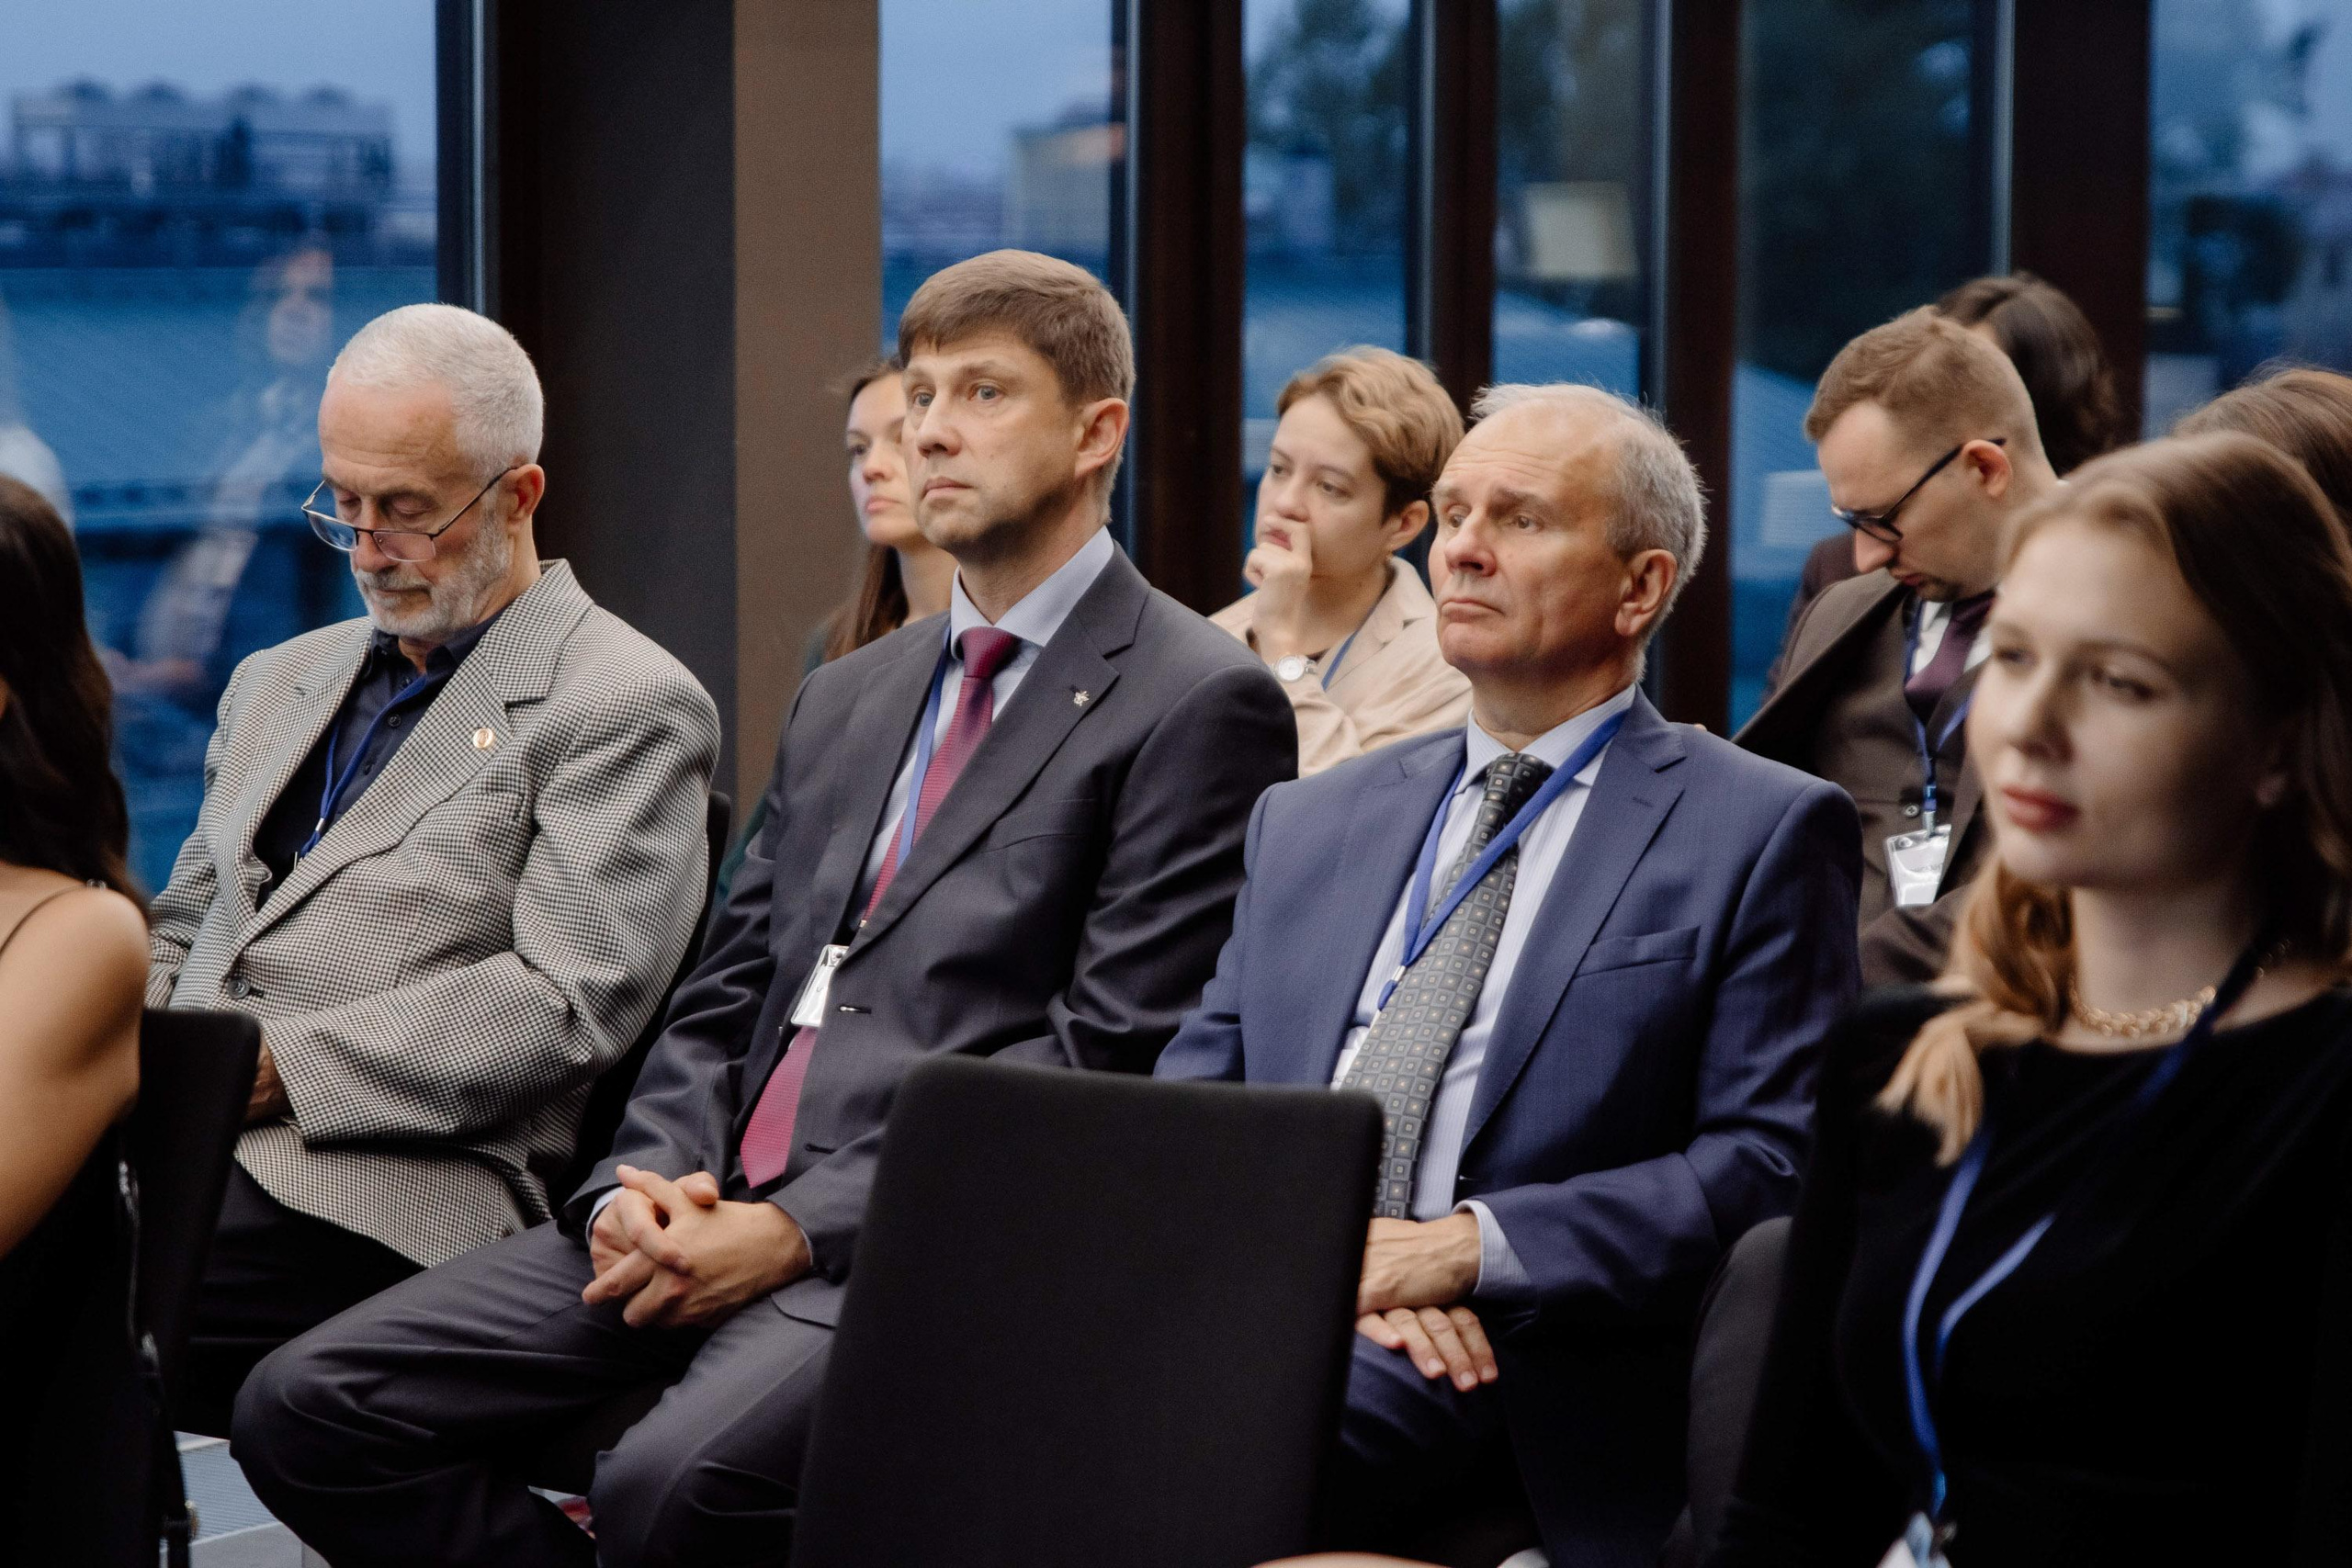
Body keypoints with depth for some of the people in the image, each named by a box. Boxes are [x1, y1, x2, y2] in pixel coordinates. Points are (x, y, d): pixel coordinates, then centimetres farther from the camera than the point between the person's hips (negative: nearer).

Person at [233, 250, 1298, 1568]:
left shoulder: (1196, 701, -1)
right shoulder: (847, 698, 25)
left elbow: (1108, 1058, -10)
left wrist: (798, 1228, -15)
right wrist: (646, 1184, -1)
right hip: (713, 1216, 7)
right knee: (310, 1408, -9)